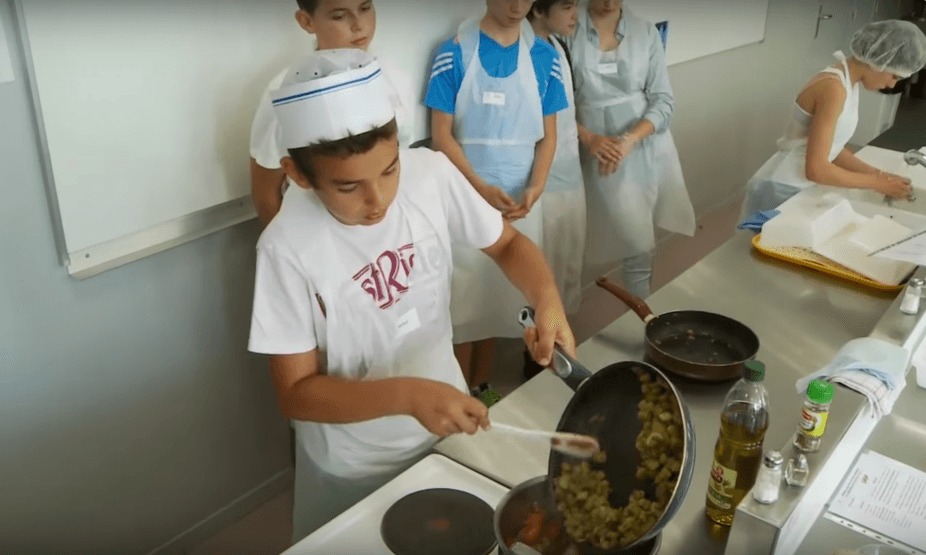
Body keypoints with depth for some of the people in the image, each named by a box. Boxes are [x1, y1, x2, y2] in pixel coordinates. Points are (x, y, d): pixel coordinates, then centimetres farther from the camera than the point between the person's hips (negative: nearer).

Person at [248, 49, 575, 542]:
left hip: (447, 422, 4)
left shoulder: (432, 175, -19)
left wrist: (547, 301, -23)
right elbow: (296, 393, -20)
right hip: (353, 467, -3)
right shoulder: (288, 248, -27)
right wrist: (407, 394, -35)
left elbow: (506, 243, -3)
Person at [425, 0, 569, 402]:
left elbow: (547, 135, 5)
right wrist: (483, 189, -19)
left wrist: (534, 189, -11)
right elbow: (442, 135, -8)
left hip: (520, 201, 3)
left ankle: (482, 386, 30)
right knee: (465, 299, 4)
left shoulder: (544, 57, 3)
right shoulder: (454, 53, -7)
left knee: (499, 297, 13)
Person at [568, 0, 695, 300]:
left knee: (639, 246, 8)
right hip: (604, 154, -2)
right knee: (638, 247, -3)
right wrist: (588, 138, -17)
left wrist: (629, 140, -16)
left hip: (648, 148, 2)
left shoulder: (645, 32, 1)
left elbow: (664, 101, -1)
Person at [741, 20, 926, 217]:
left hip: (797, 190, 9)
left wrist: (878, 174, 3)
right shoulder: (834, 88, -22)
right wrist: (877, 183, -14)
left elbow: (831, 149, 11)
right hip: (779, 192, -9)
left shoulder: (847, 83, 7)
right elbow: (816, 169, -25)